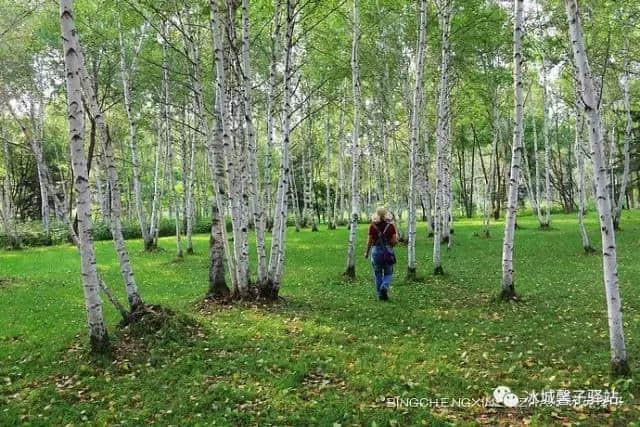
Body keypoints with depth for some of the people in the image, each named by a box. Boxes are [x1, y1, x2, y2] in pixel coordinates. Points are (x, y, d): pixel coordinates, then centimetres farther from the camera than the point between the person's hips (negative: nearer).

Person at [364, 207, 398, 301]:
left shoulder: (372, 226, -6)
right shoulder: (391, 225, -4)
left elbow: (370, 241, -5)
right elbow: (395, 241, -7)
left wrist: (367, 253, 9)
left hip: (376, 251, 0)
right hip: (388, 251, 0)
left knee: (378, 274, 13)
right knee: (388, 273, 13)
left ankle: (380, 295, 14)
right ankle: (385, 287, -13)